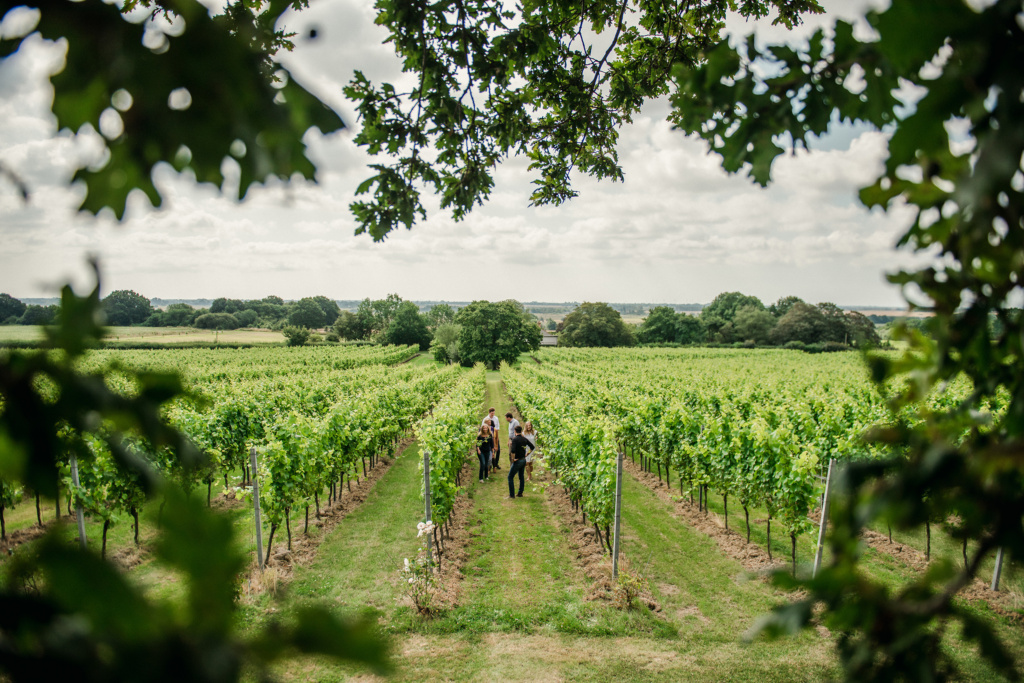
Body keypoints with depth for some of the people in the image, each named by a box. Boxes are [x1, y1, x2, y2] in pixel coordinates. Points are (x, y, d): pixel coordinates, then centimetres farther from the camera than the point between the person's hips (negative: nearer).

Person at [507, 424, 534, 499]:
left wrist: (513, 459, -16)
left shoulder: (515, 439, -17)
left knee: (510, 477, 1)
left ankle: (512, 495, 0)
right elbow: (532, 447, 10)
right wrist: (527, 454, 13)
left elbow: (513, 451, -29)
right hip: (523, 460, 7)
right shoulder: (524, 439, 3)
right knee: (521, 477, 18)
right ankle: (520, 493, 24)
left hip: (517, 461, -7)